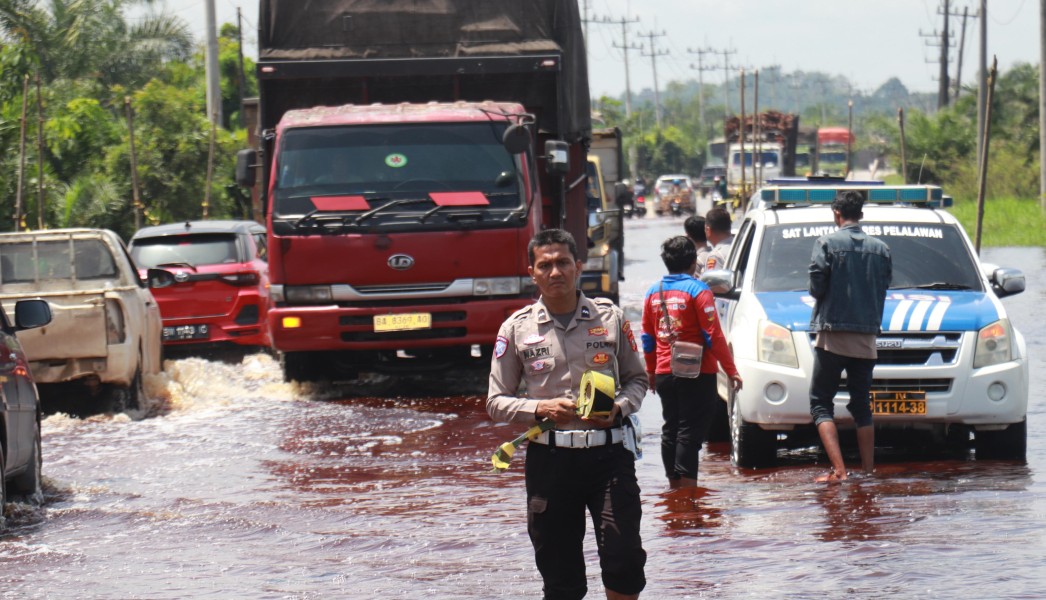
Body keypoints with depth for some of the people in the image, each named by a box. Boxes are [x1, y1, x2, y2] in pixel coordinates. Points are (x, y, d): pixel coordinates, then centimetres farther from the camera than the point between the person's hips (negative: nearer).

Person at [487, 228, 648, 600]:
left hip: (608, 454, 0)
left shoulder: (610, 318, 6)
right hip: (549, 457, 0)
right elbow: (497, 402, 6)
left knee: (625, 561, -9)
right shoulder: (517, 329, 4)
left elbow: (637, 379, 16)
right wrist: (540, 409, -13)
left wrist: (619, 408, -7)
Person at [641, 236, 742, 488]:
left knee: (670, 429, 14)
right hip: (697, 373, -6)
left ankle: (674, 485, 19)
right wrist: (731, 371, -8)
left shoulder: (653, 292, 7)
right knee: (690, 431, -6)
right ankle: (688, 490, -10)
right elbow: (714, 336, -13)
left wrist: (651, 371, 24)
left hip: (664, 373, 6)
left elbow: (647, 338, 13)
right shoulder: (697, 290, -10)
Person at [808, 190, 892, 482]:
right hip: (867, 337, 4)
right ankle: (868, 471, 11)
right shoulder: (881, 249, 7)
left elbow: (816, 287, -10)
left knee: (821, 403, -1)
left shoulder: (827, 244, -7)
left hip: (832, 335, -4)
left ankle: (838, 470, -17)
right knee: (862, 406, 14)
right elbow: (883, 289, 9)